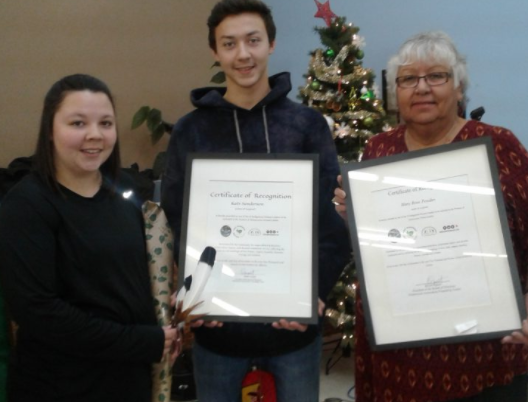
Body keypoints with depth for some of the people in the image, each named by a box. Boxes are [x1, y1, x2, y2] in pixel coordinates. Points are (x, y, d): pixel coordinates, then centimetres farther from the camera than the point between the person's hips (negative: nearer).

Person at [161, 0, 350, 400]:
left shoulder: (308, 124, 0)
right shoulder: (190, 131, 1)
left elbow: (335, 219, -4)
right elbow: (175, 224, 0)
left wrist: (313, 293, -17)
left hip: (294, 322, 0)